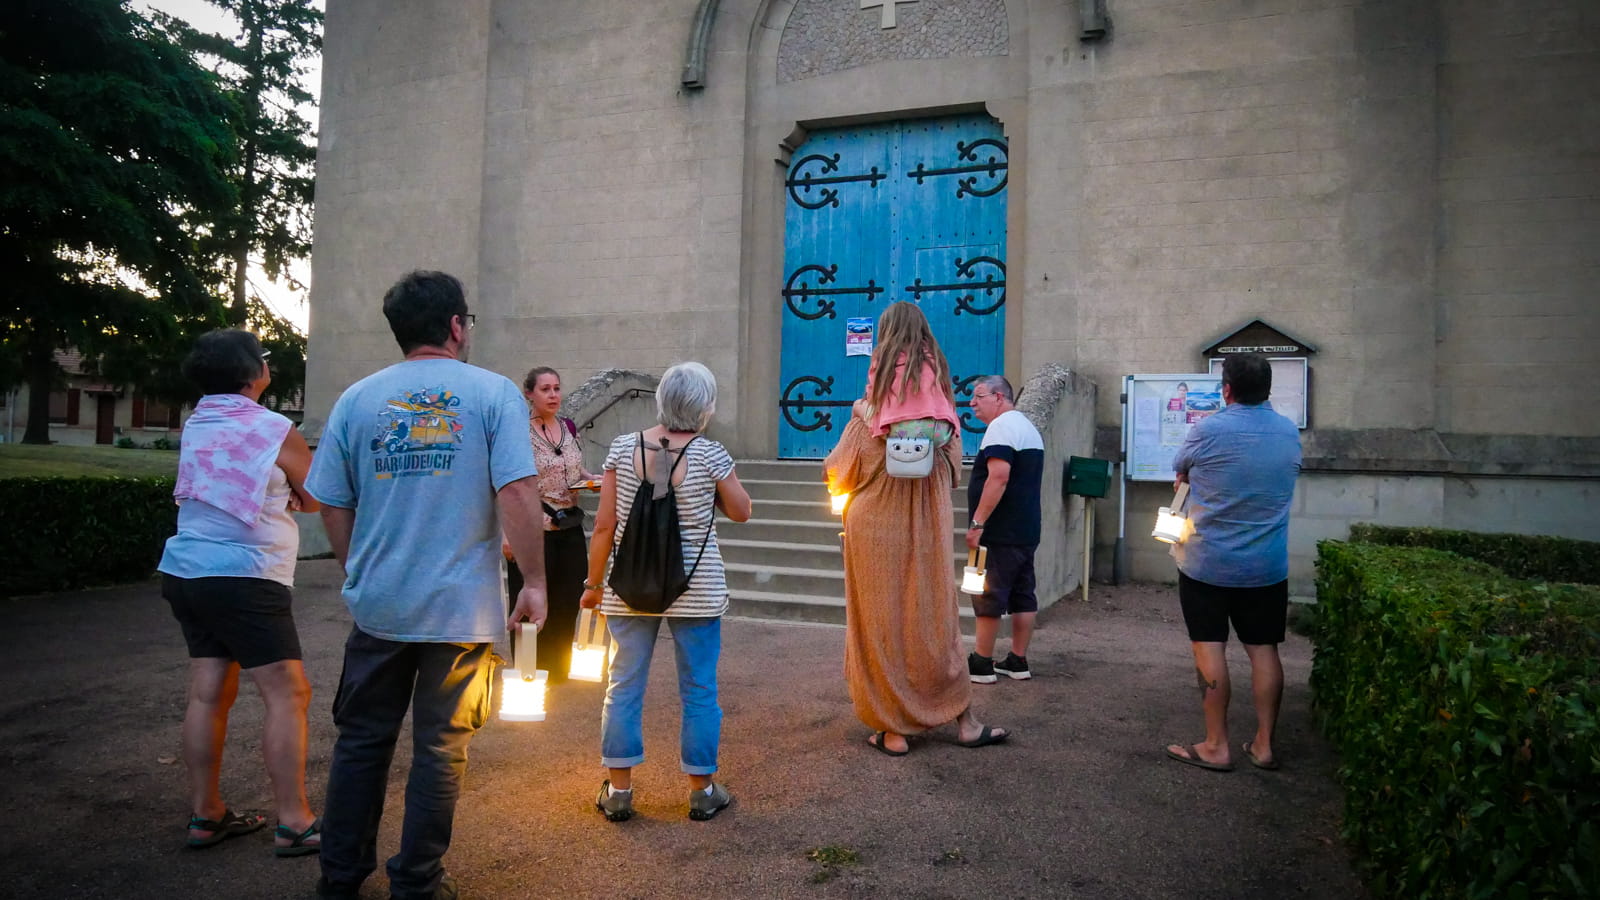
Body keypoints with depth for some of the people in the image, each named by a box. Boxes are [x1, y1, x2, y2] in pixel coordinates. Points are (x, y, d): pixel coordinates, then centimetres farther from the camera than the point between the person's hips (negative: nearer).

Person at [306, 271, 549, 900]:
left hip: (377, 606, 3)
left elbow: (331, 503, 6)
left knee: (361, 741, 18)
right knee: (440, 750, 11)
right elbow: (517, 492, -15)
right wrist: (534, 582, -8)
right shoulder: (493, 393, -6)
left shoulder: (358, 399, 4)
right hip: (463, 607, -3)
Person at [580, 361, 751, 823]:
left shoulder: (623, 449, -5)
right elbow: (741, 512, 3)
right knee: (699, 690, 11)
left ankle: (618, 790, 21)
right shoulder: (710, 454, -10)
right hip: (695, 589, -2)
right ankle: (702, 791, 21)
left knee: (624, 685, 13)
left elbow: (604, 525, -3)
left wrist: (594, 583, 7)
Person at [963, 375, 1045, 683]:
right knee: (1022, 596, 11)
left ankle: (981, 664, 3)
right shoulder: (1029, 427, 18)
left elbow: (999, 476, -26)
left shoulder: (1001, 427, -14)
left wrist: (977, 523, -24)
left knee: (987, 598, -3)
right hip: (1026, 531, 10)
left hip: (1000, 533, -10)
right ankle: (1018, 661, 17)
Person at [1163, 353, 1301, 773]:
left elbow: (1179, 473, 3)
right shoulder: (1290, 433, 1)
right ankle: (1264, 745, 16)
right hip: (1268, 566, 4)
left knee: (1209, 648, 3)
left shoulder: (1207, 431, -14)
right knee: (1263, 649, 10)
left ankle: (1216, 746, 6)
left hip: (1207, 563, -4)